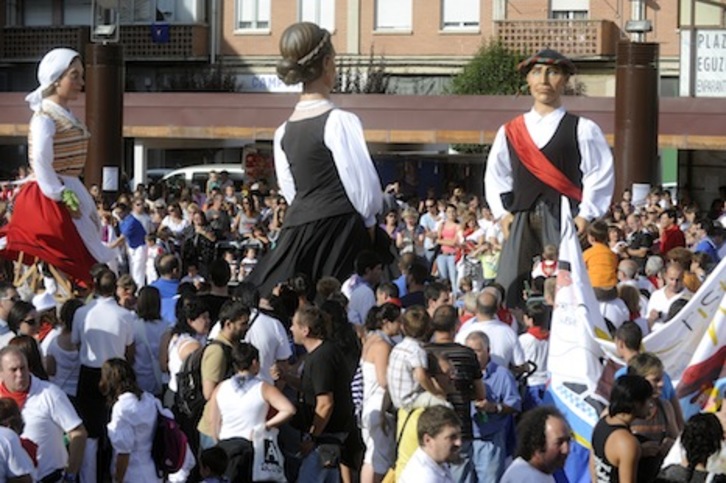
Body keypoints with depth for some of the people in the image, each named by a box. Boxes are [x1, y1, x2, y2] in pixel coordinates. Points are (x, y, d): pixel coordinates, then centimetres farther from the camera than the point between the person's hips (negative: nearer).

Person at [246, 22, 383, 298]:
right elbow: (363, 183, -9)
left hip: (296, 234, 6)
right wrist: (369, 219, 10)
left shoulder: (283, 133, 11)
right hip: (340, 231, -6)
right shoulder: (340, 122, -10)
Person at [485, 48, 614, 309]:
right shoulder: (510, 131, 15)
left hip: (563, 219, -3)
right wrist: (502, 214, 6)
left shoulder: (582, 129, 3)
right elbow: (495, 175, 18)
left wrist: (584, 216, -8)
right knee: (506, 291, -6)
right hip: (521, 222, 4)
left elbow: (601, 175, -1)